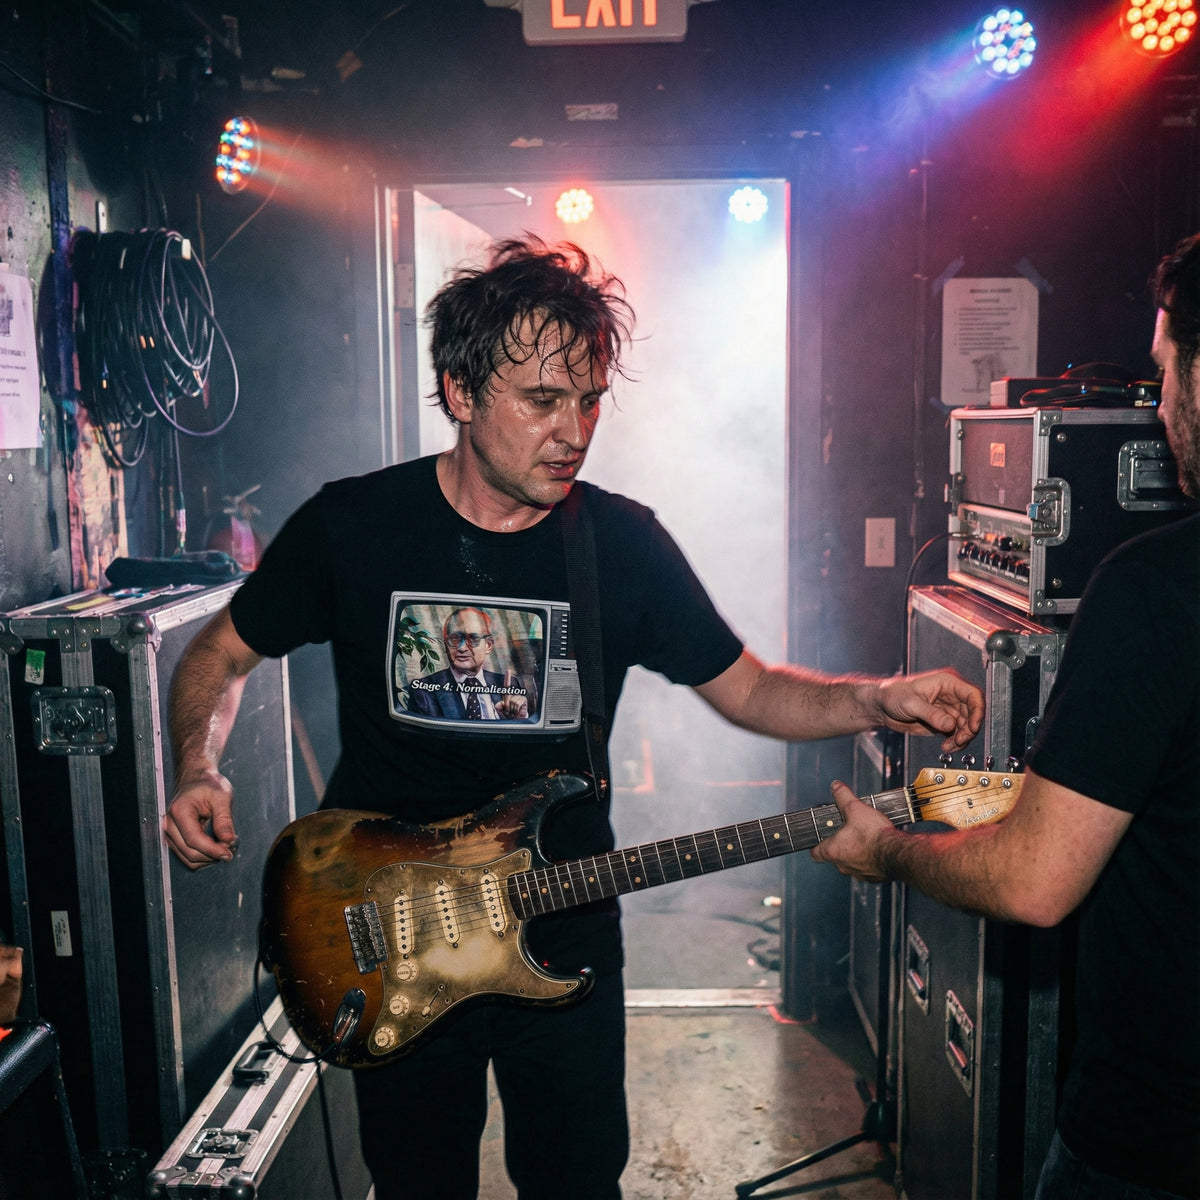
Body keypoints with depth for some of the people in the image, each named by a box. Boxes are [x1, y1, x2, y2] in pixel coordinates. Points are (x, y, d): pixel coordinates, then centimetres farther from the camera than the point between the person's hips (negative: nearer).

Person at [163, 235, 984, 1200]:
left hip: (564, 942, 1)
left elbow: (749, 688, -1)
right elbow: (222, 655, 3)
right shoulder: (352, 524, -11)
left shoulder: (625, 542, -8)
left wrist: (880, 700, -18)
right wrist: (199, 770, -16)